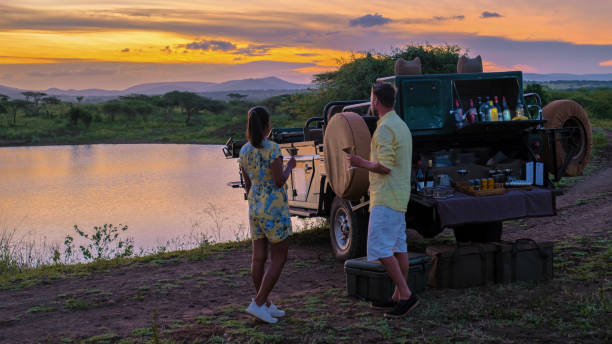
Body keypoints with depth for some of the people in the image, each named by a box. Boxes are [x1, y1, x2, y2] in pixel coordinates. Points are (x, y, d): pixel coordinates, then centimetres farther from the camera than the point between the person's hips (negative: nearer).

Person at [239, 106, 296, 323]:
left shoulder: (244, 151, 5)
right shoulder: (272, 148, -17)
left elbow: (247, 185, 11)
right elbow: (279, 181, -16)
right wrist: (290, 166, 1)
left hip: (255, 207, 7)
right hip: (274, 208, -7)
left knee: (259, 257, 9)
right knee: (279, 259, 1)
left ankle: (266, 306, 18)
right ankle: (258, 304, -6)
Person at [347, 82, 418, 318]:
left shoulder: (384, 129, -17)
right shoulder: (401, 125, 16)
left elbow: (384, 167, -23)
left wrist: (361, 163, -9)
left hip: (386, 198, -10)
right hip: (400, 196, 10)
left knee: (379, 248, -11)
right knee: (398, 247, 11)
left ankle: (406, 294, -13)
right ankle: (398, 297, 15)